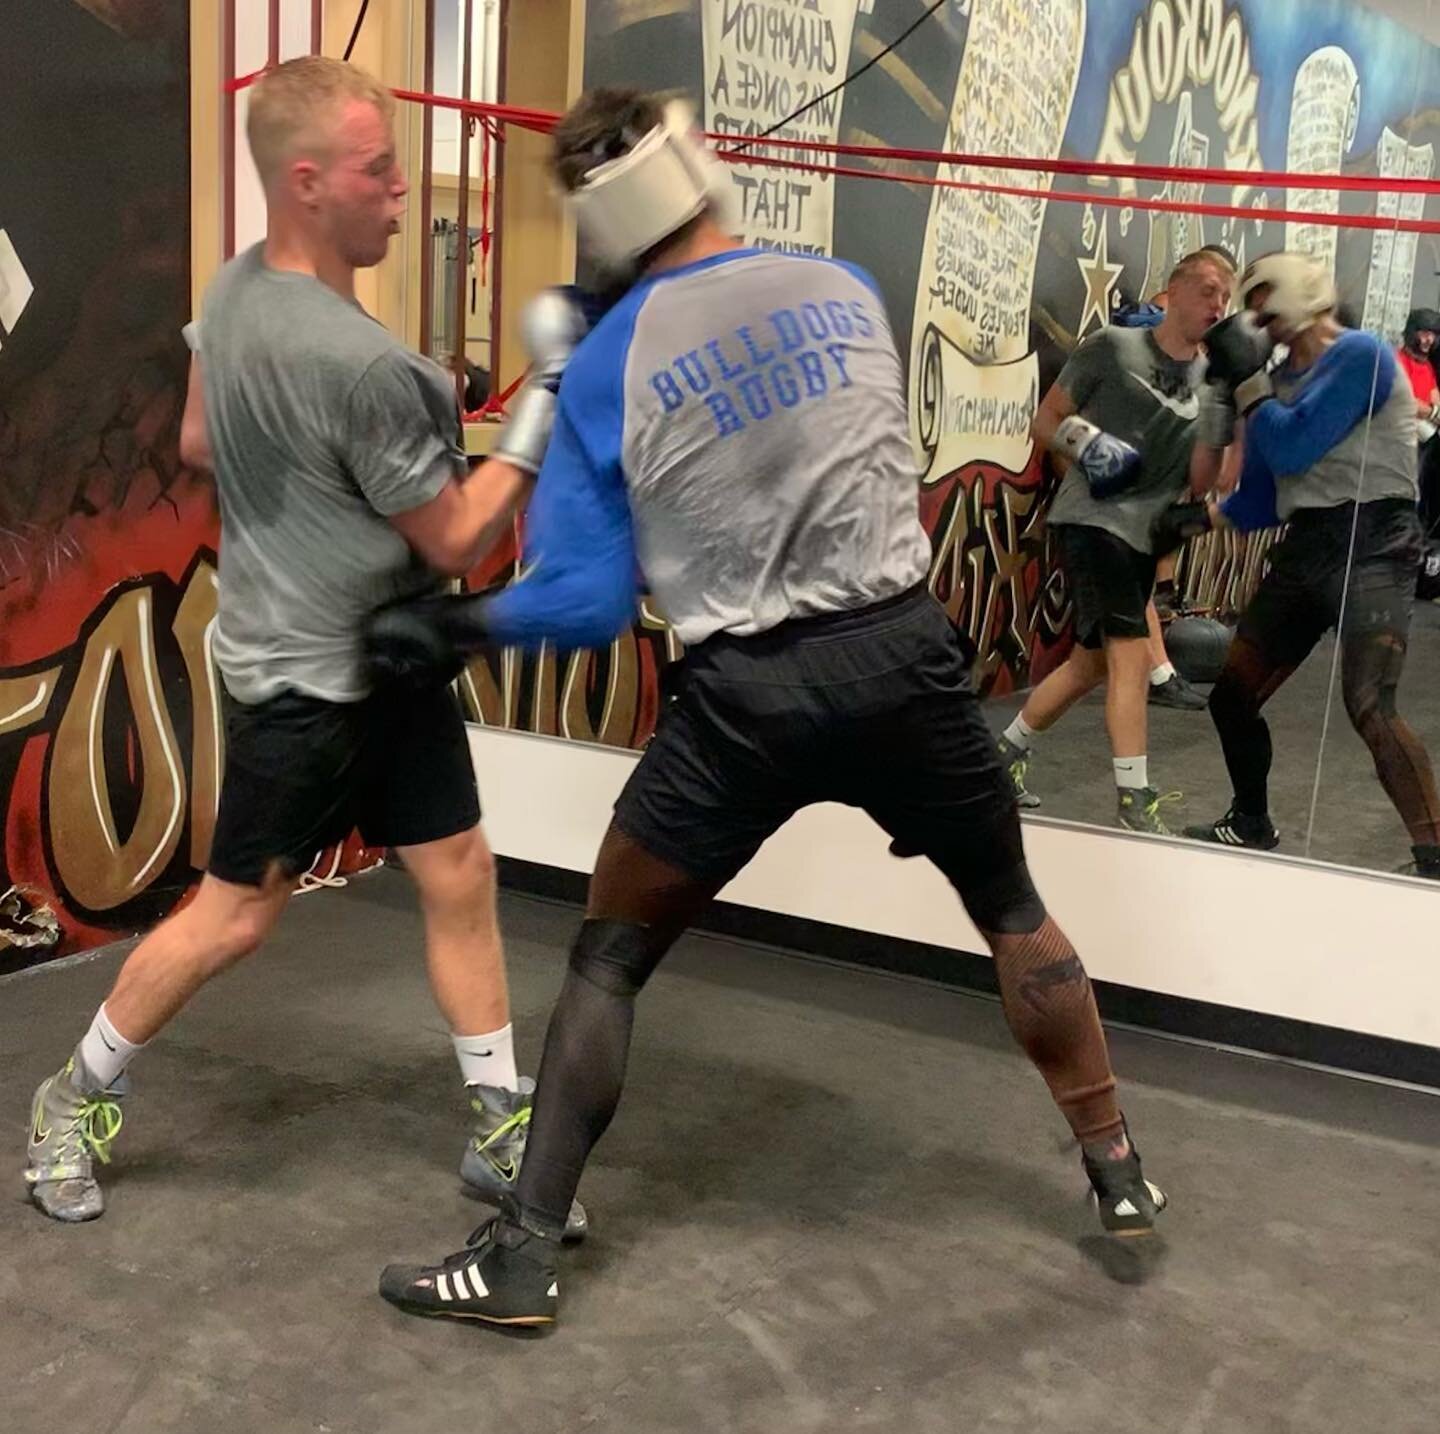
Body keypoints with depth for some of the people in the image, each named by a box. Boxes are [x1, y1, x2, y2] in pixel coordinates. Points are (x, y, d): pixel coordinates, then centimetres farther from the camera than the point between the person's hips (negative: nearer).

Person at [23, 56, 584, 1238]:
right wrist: (544, 407, -16)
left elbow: (198, 443, 14)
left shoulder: (235, 289, 0)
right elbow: (456, 541, -18)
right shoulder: (362, 364, -28)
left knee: (461, 876, 9)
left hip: (388, 658, 9)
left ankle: (505, 1129, 19)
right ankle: (79, 1099, 30)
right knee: (234, 917, 7)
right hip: (308, 678, -9)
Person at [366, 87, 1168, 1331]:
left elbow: (588, 603, -5)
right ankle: (1119, 1178, 33)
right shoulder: (849, 291, 5)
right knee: (1013, 912, 24)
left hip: (748, 699, -2)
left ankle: (524, 1254, 16)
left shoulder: (608, 370, -4)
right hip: (904, 654, 3)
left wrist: (456, 625, 10)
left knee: (609, 959, 13)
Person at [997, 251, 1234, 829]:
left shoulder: (1213, 380, 10)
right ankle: (1134, 803, -9)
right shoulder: (1113, 347, -4)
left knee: (1091, 664, 14)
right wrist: (1083, 449, -18)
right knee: (1132, 656, -14)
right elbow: (1046, 421, 1)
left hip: (1144, 536, 7)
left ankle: (1006, 753, 32)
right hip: (1093, 521, -7)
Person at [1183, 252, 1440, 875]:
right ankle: (1252, 824, 33)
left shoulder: (1360, 354, -8)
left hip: (1372, 545, -8)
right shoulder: (1276, 380, 14)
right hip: (1303, 548, 8)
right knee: (1232, 696, 12)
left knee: (1369, 710, -23)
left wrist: (1245, 378, -7)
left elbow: (1292, 449, -17)